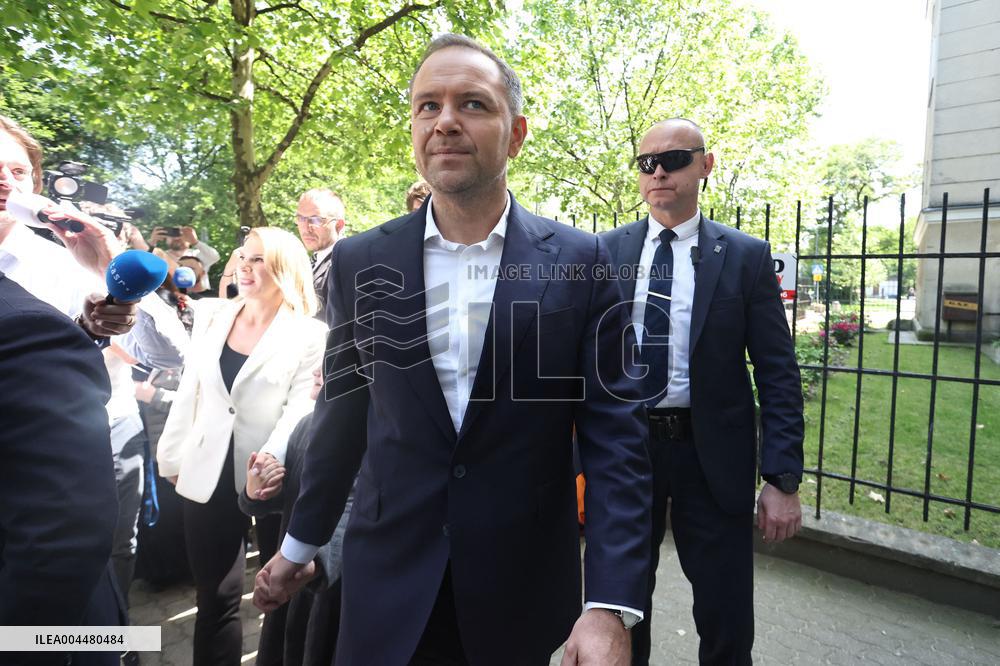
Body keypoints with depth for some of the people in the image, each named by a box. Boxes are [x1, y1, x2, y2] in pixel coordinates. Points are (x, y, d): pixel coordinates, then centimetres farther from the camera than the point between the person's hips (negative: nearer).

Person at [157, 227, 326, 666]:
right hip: (209, 475, 3)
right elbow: (189, 393, 9)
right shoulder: (211, 315, 6)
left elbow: (301, 409, -14)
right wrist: (172, 456, 9)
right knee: (215, 600, 11)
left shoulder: (310, 334, -8)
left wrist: (272, 457, -29)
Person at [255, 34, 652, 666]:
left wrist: (611, 605, -17)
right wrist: (301, 542, 14)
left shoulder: (579, 260, -9)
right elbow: (342, 415, 6)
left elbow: (614, 436, -10)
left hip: (523, 588, 0)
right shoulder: (360, 262, -3)